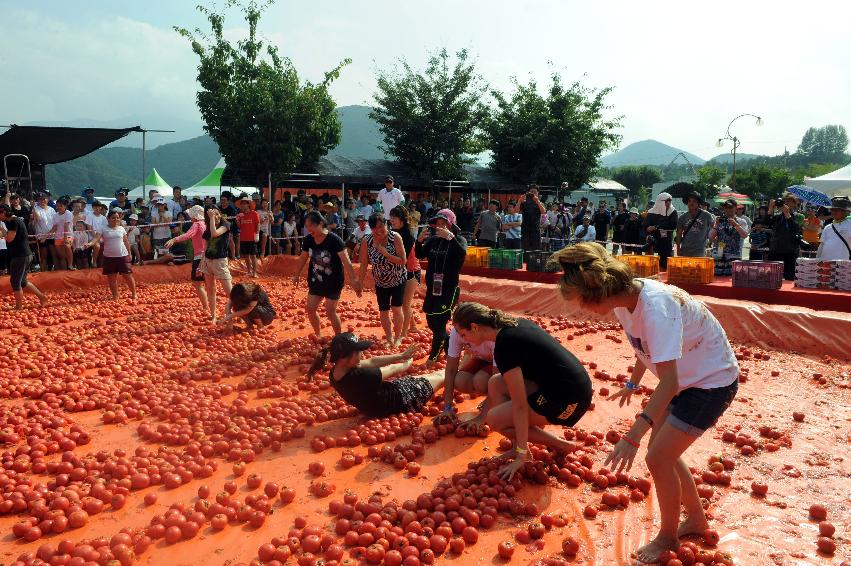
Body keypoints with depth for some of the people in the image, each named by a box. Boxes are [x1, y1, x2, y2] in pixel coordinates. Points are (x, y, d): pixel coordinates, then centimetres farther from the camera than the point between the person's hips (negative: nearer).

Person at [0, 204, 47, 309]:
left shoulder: (13, 222, -14)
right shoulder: (17, 220, 16)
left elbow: (9, 238, -18)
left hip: (20, 256, -10)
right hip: (26, 255, 10)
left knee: (15, 282, -1)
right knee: (22, 281, 18)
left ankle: (18, 307, 6)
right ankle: (41, 296, 18)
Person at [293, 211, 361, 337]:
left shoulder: (334, 240, -22)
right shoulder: (308, 240, -5)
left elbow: (346, 261, -24)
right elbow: (303, 258, 11)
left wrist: (353, 280, -29)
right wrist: (297, 275, 19)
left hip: (333, 282, -6)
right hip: (315, 281, 6)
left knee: (330, 311, -5)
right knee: (310, 309, 6)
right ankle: (318, 335, 27)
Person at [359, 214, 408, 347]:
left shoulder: (395, 237, -21)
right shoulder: (367, 242, -16)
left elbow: (403, 261, -23)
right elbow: (363, 265, -7)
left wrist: (385, 253, -31)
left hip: (398, 280, -2)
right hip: (380, 282, 2)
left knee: (396, 309, -1)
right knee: (383, 311, 9)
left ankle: (397, 338, 20)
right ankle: (389, 338, 29)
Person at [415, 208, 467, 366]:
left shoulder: (458, 240, -7)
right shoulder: (433, 240, 5)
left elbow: (462, 255, -27)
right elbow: (420, 255, -1)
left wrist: (450, 237, -37)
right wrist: (419, 241, -19)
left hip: (449, 289, -6)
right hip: (432, 288, 6)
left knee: (439, 323, -10)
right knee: (431, 322, 14)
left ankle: (433, 358, 2)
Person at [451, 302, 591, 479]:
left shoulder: (504, 346, -17)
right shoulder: (517, 323, 9)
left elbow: (520, 405, -17)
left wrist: (521, 456, -12)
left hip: (568, 400, -9)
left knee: (494, 419, -3)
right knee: (495, 384, 9)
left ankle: (560, 446, 5)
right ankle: (518, 448, 10)